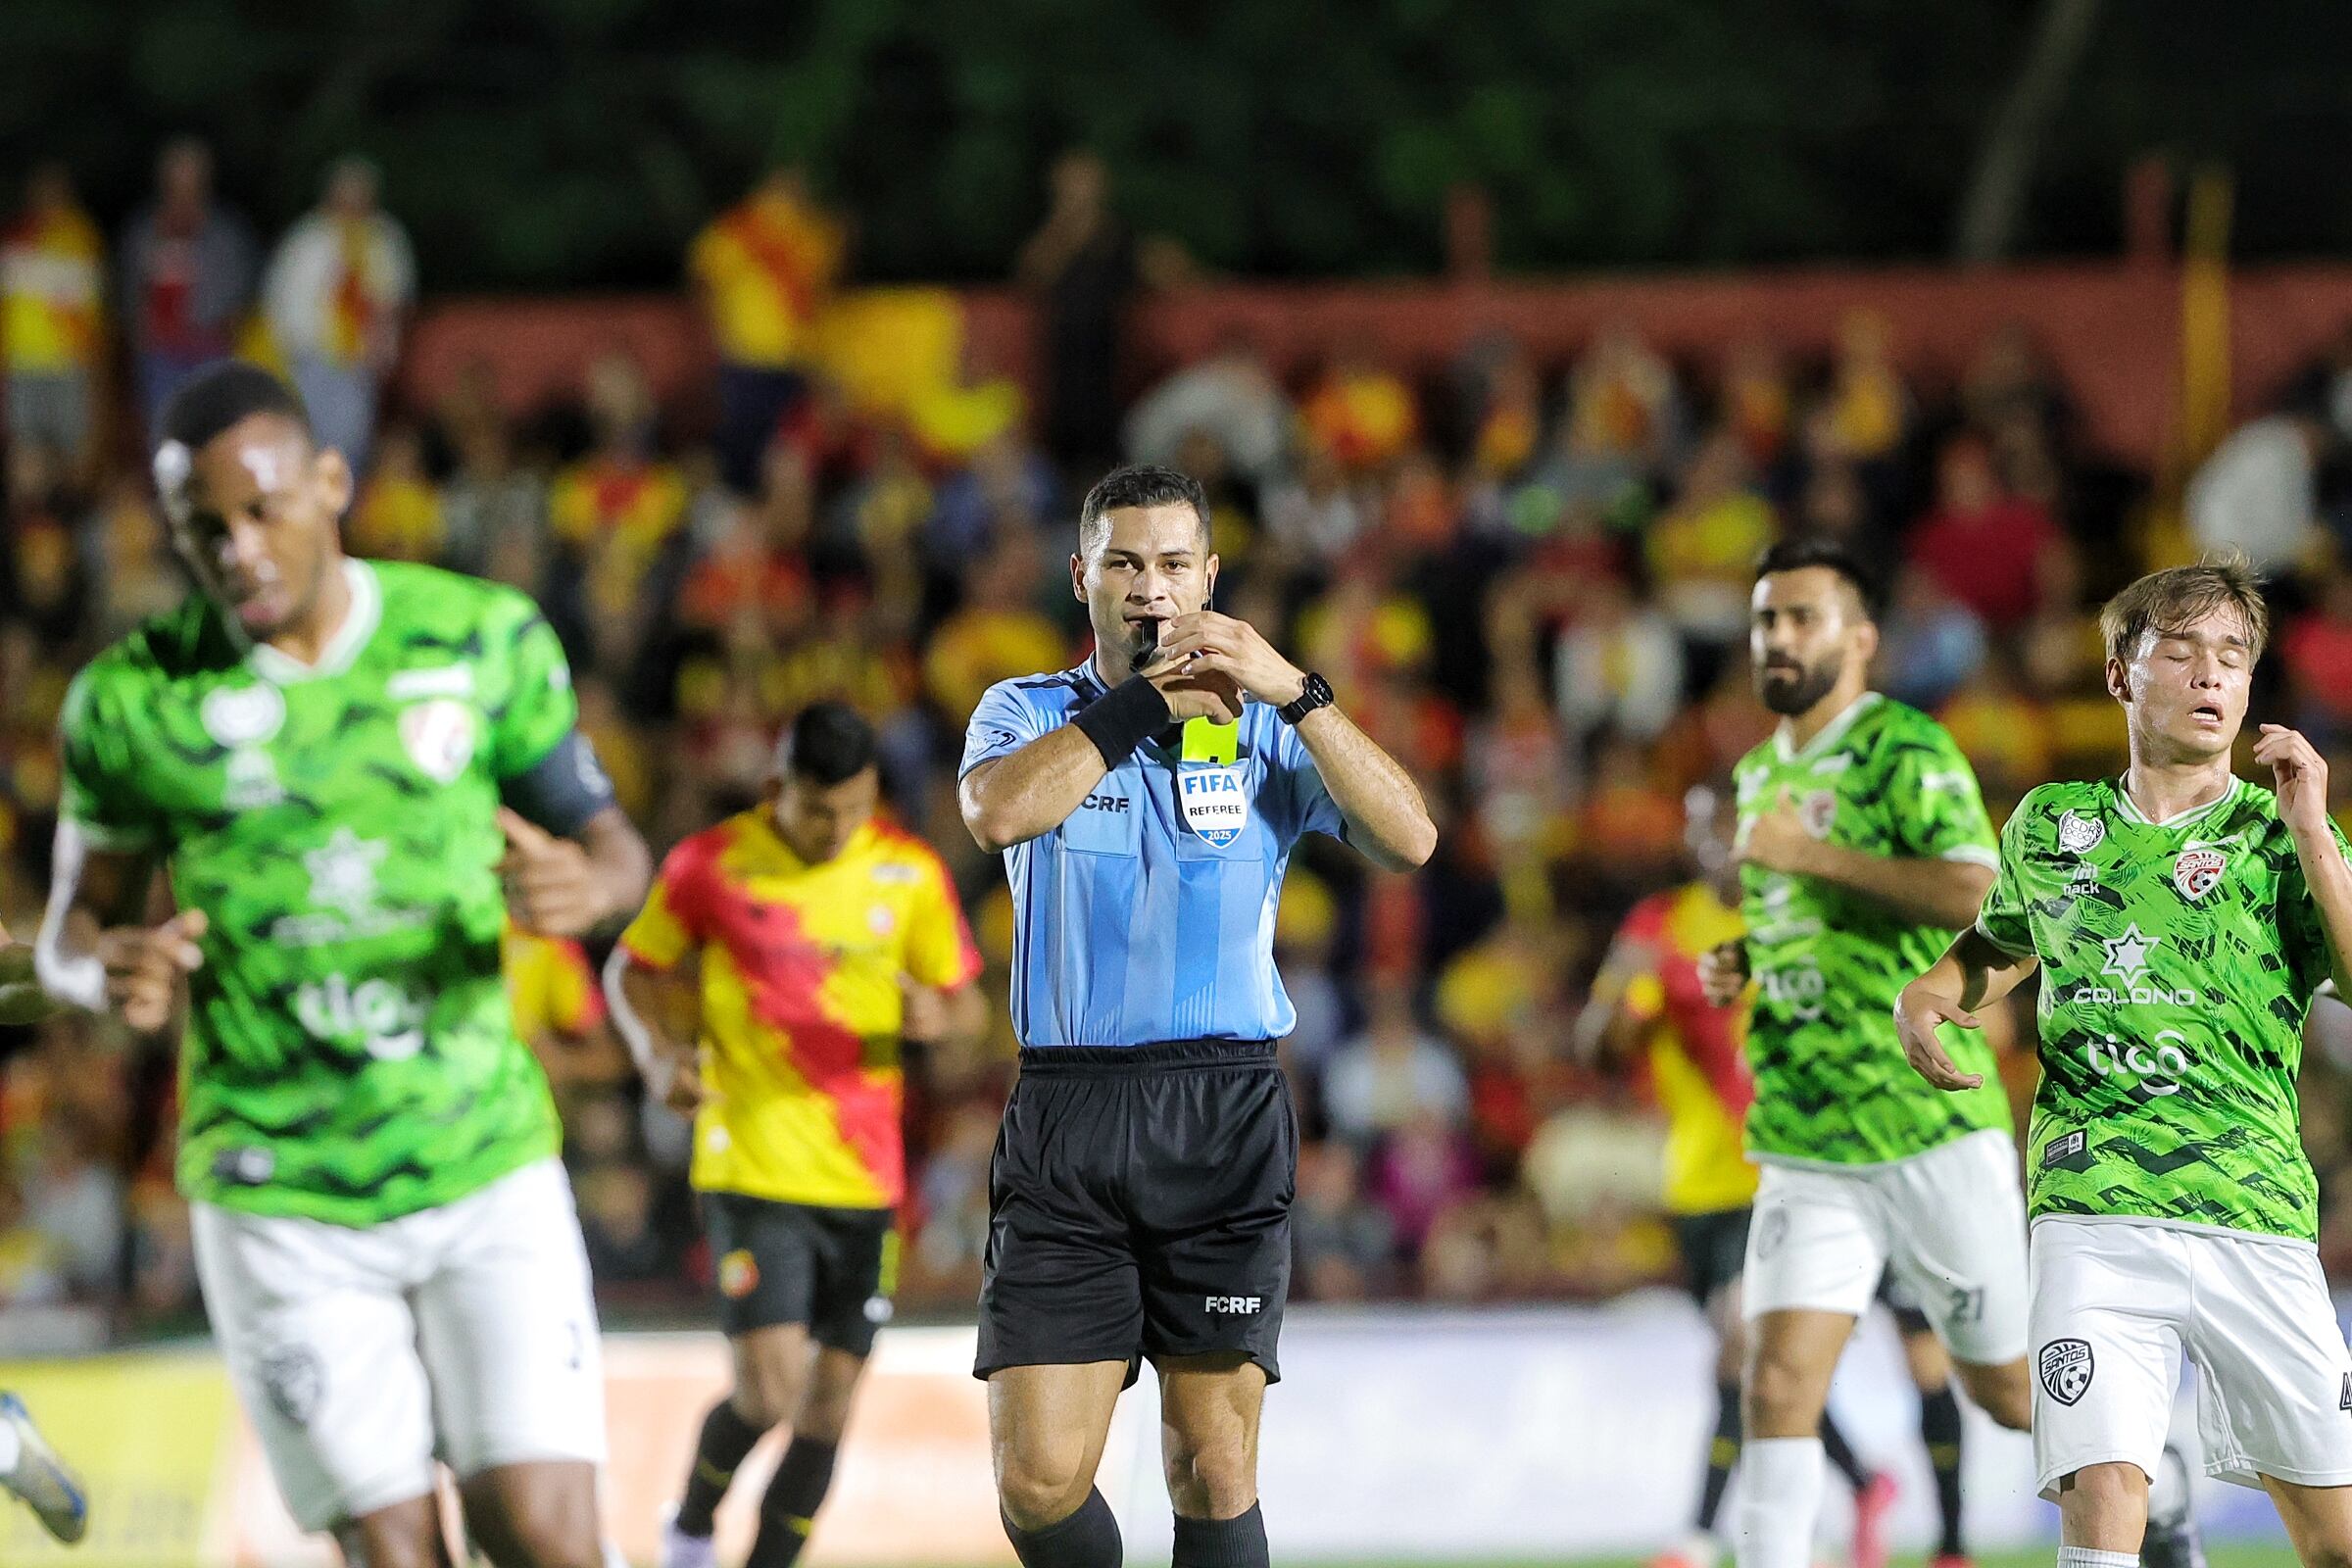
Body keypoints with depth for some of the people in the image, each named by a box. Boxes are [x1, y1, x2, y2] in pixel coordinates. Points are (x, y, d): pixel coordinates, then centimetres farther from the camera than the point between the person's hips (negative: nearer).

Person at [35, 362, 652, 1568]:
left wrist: (586, 886, -16)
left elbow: (615, 846, 9)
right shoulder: (134, 699, -2)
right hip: (275, 1195, -1)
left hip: (488, 1169, 1)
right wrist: (112, 969, -16)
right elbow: (73, 928, 9)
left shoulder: (483, 641, 0)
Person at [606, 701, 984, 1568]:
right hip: (754, 1164, -4)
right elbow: (632, 968, 9)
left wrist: (936, 1015, -13)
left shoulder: (911, 872, 4)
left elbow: (966, 1002, 11)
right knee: (770, 1390, -14)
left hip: (866, 1173, 4)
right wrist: (662, 1053, -10)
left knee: (831, 1401, 4)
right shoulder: (711, 865, -4)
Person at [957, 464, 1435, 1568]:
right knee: (1038, 1479, -7)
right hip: (1067, 1116, 0)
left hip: (1225, 1116, 0)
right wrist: (1147, 700, -11)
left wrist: (1293, 690, -14)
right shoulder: (1027, 713, 9)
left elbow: (1408, 841, -7)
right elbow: (997, 812, -15)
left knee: (1214, 1469, -2)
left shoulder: (1265, 728, 9)